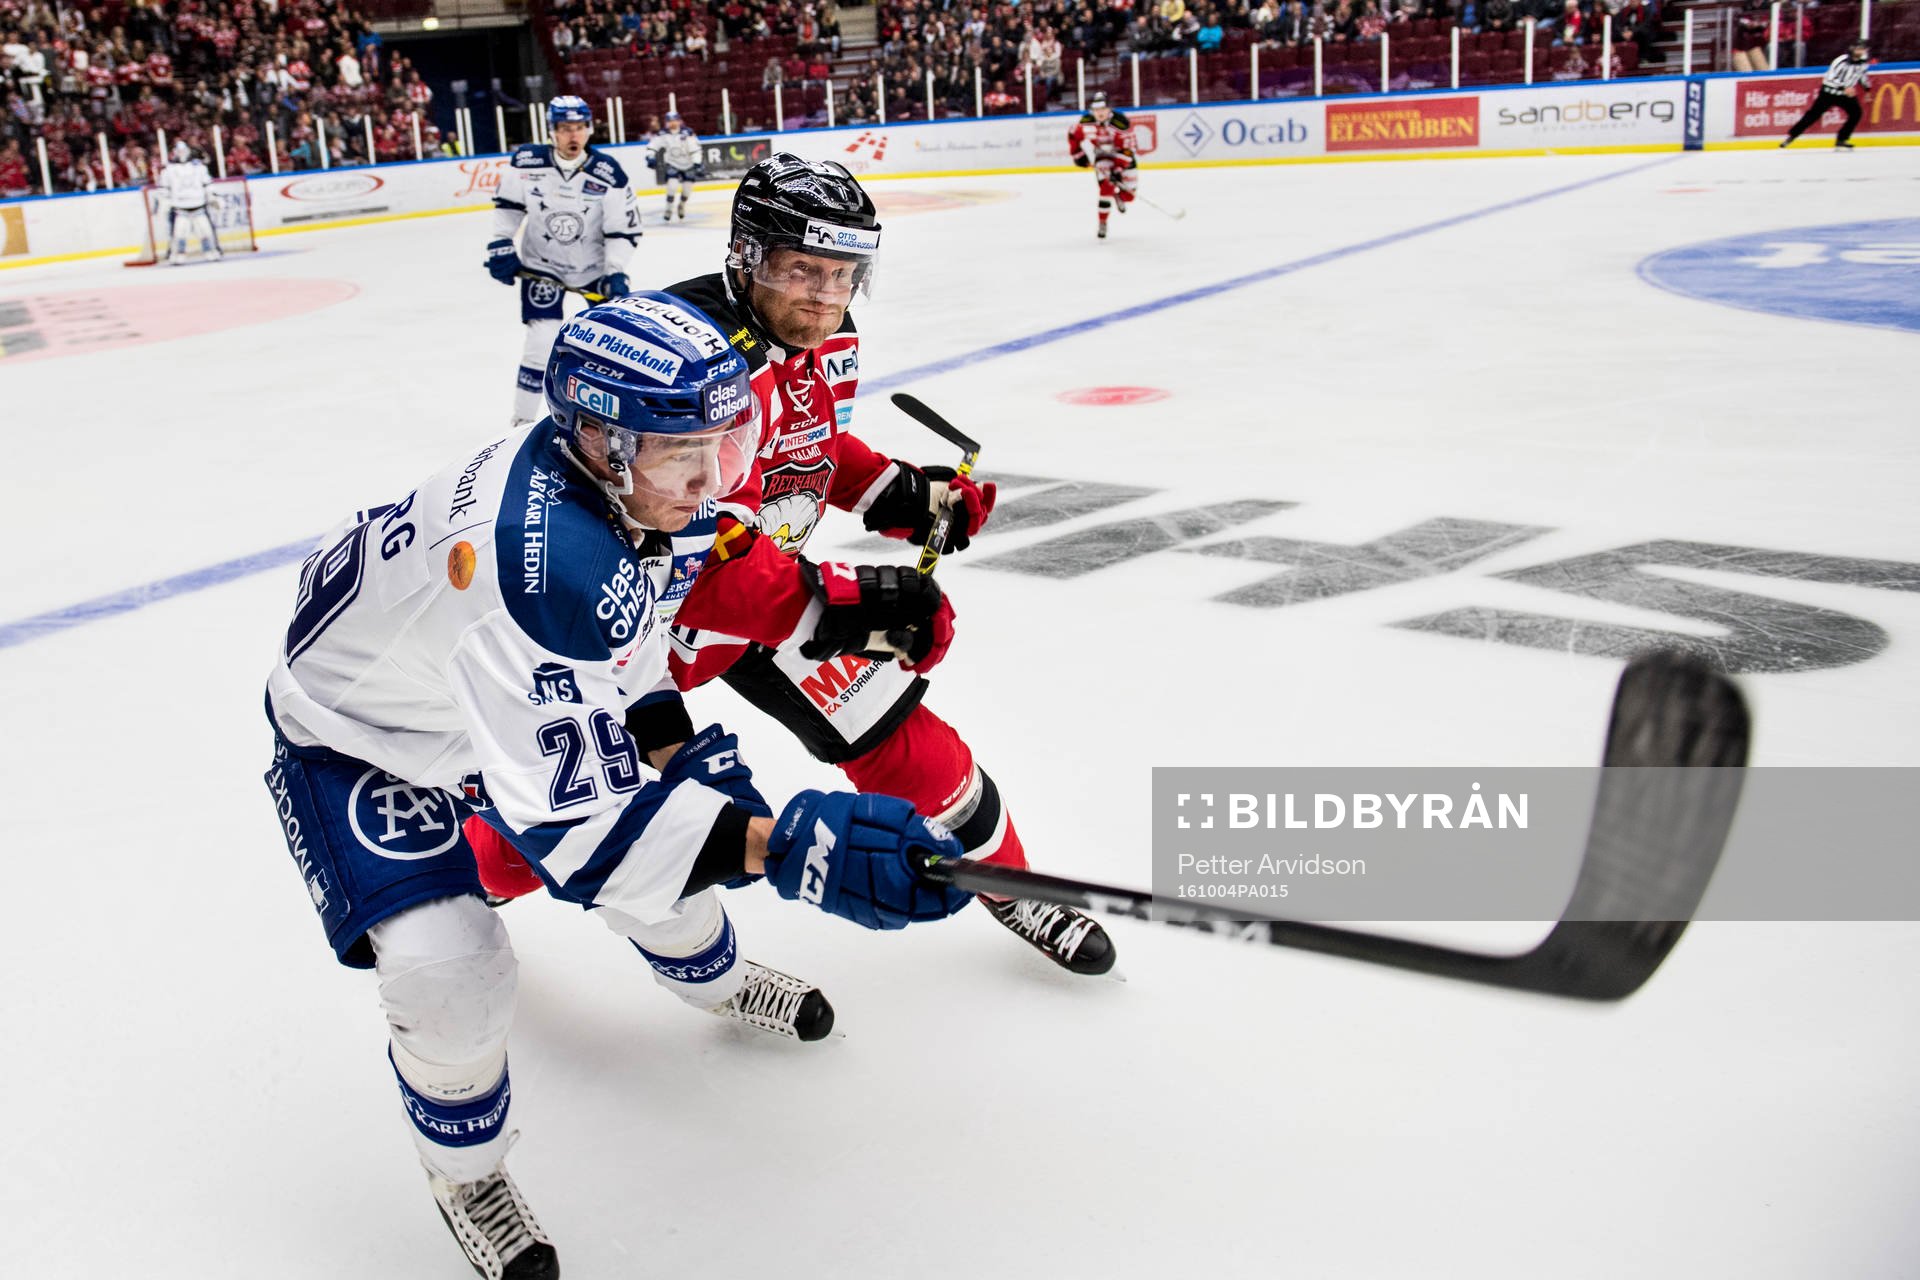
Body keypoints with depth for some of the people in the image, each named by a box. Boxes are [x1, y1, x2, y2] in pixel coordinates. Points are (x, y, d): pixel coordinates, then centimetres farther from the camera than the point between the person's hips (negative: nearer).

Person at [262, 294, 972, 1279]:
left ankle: (709, 975, 48)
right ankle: (464, 1167, 13)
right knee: (449, 970, -21)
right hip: (356, 740, -7)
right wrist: (782, 847, -50)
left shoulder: (639, 480, -18)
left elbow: (625, 620, 3)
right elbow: (565, 815, -44)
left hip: (532, 691, 7)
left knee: (657, 806, 13)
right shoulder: (532, 559, -45)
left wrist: (678, 753, -10)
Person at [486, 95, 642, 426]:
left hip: (595, 266, 1)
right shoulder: (527, 161, -16)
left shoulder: (609, 173, -19)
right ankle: (523, 421, -1)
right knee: (542, 340, -13)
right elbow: (508, 204, 1)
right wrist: (500, 245, -5)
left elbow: (622, 229, -13)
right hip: (541, 266, -1)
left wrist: (615, 273, -22)